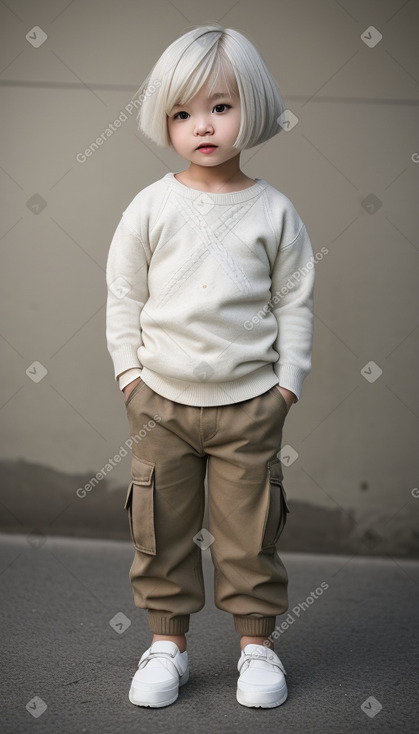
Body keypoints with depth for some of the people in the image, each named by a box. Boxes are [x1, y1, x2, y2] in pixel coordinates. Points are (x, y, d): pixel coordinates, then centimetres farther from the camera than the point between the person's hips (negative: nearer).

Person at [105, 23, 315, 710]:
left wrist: (287, 383, -1)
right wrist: (130, 371, 0)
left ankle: (257, 639, 23)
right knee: (162, 525, 8)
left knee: (250, 528, 6)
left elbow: (295, 301, 3)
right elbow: (123, 294, 5)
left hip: (249, 402, -1)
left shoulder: (273, 210, -1)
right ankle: (167, 640, 23)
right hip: (161, 399, 1)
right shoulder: (151, 206, -1)